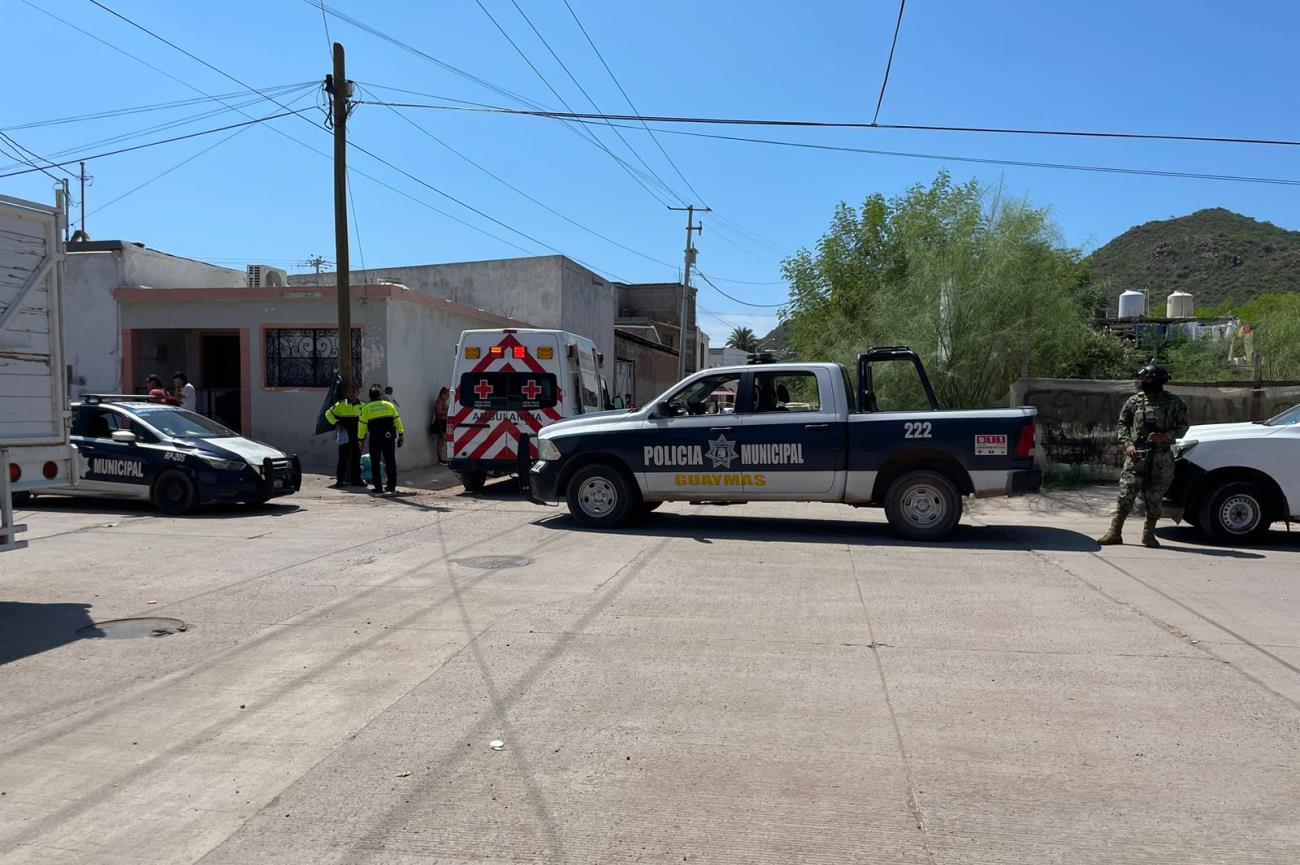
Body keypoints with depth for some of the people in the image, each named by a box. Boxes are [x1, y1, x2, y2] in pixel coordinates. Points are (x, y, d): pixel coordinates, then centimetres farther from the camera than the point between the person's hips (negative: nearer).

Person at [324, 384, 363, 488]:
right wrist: (336, 423, -7)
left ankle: (356, 480, 15)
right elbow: (328, 413, 5)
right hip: (344, 436, -2)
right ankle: (339, 480, 3)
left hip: (357, 437, 2)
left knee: (356, 459, 8)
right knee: (343, 458, -2)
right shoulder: (341, 404, -2)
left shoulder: (362, 406, 4)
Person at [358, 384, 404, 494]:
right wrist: (401, 435, 10)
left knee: (375, 463, 7)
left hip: (375, 438, -2)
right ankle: (392, 486, 9)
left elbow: (362, 425, 0)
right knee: (390, 461, 8)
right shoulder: (389, 405, 7)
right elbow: (397, 421, 6)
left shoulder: (366, 408, 1)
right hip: (389, 436, 2)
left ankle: (378, 487, 5)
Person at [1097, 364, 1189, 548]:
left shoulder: (1174, 403, 6)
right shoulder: (1135, 401, 8)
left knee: (1154, 497, 4)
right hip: (1136, 455, 0)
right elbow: (1121, 424, 10)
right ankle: (1115, 532, -2)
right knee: (1126, 494, -5)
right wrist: (1127, 443, -5)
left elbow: (1182, 426, 7)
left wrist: (1166, 436, -11)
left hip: (1161, 457, 0)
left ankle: (1149, 533, 17)